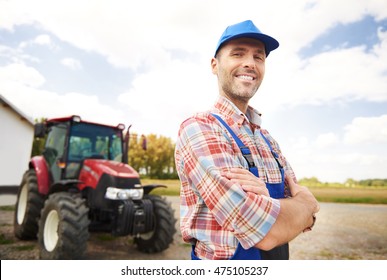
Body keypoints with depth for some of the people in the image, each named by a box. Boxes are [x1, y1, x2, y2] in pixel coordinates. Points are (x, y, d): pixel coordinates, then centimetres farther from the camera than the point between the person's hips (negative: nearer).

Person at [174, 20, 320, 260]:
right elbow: (267, 231, -29)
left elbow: (305, 218, -2)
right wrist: (306, 202, -9)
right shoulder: (198, 129, -22)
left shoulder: (266, 139, 2)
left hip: (278, 259, 7)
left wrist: (268, 200, -23)